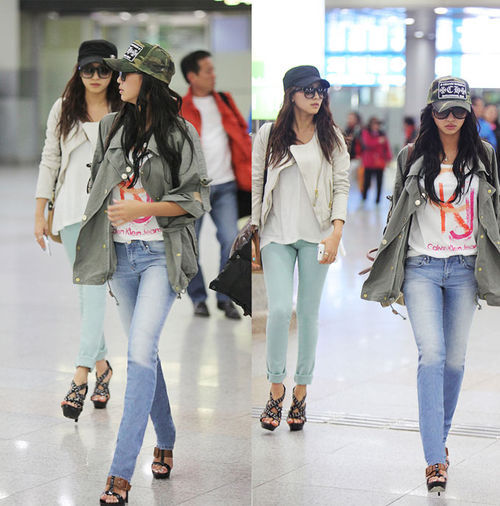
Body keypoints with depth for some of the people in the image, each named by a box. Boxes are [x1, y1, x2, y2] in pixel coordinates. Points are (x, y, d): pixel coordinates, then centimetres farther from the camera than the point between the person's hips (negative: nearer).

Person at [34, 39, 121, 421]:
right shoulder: (63, 110, 9)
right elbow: (50, 161, 11)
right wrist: (39, 214, 7)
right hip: (72, 208, 3)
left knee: (95, 287, -13)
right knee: (86, 290, 6)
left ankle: (81, 376, -17)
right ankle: (102, 365, 19)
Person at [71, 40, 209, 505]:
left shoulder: (179, 134, -5)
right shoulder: (112, 128, 10)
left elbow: (196, 198, -7)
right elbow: (97, 186, 21)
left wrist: (142, 208, -16)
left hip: (160, 253, -5)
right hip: (120, 253, 5)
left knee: (140, 354, -14)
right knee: (144, 352, 12)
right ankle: (165, 441, 29)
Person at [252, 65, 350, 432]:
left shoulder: (331, 137, 5)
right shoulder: (269, 134, 3)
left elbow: (342, 185, 2)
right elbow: (256, 183, 6)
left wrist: (336, 231, -10)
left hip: (316, 235, 1)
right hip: (277, 235, -1)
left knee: (309, 312, 4)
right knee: (280, 309, -13)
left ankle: (301, 394, 14)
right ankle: (276, 389, 5)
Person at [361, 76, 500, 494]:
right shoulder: (413, 157, 5)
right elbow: (398, 213, 13)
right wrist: (383, 261, 13)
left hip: (465, 268, 2)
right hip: (421, 267, -2)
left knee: (455, 359, 6)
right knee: (431, 355, -13)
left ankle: (440, 435, 27)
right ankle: (436, 459, -15)